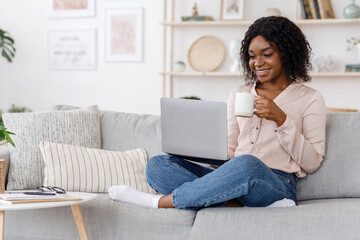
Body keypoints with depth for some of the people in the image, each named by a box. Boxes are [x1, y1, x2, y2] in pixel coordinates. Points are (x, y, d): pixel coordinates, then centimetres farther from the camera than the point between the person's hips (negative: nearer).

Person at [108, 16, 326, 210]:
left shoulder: (310, 99, 8)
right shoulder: (239, 94, 22)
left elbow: (312, 163, 1)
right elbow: (228, 150, 17)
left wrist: (281, 120, -9)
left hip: (277, 184, -5)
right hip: (233, 178, 5)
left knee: (247, 165, -42)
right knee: (157, 164, -16)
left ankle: (161, 201, -26)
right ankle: (240, 206, -31)